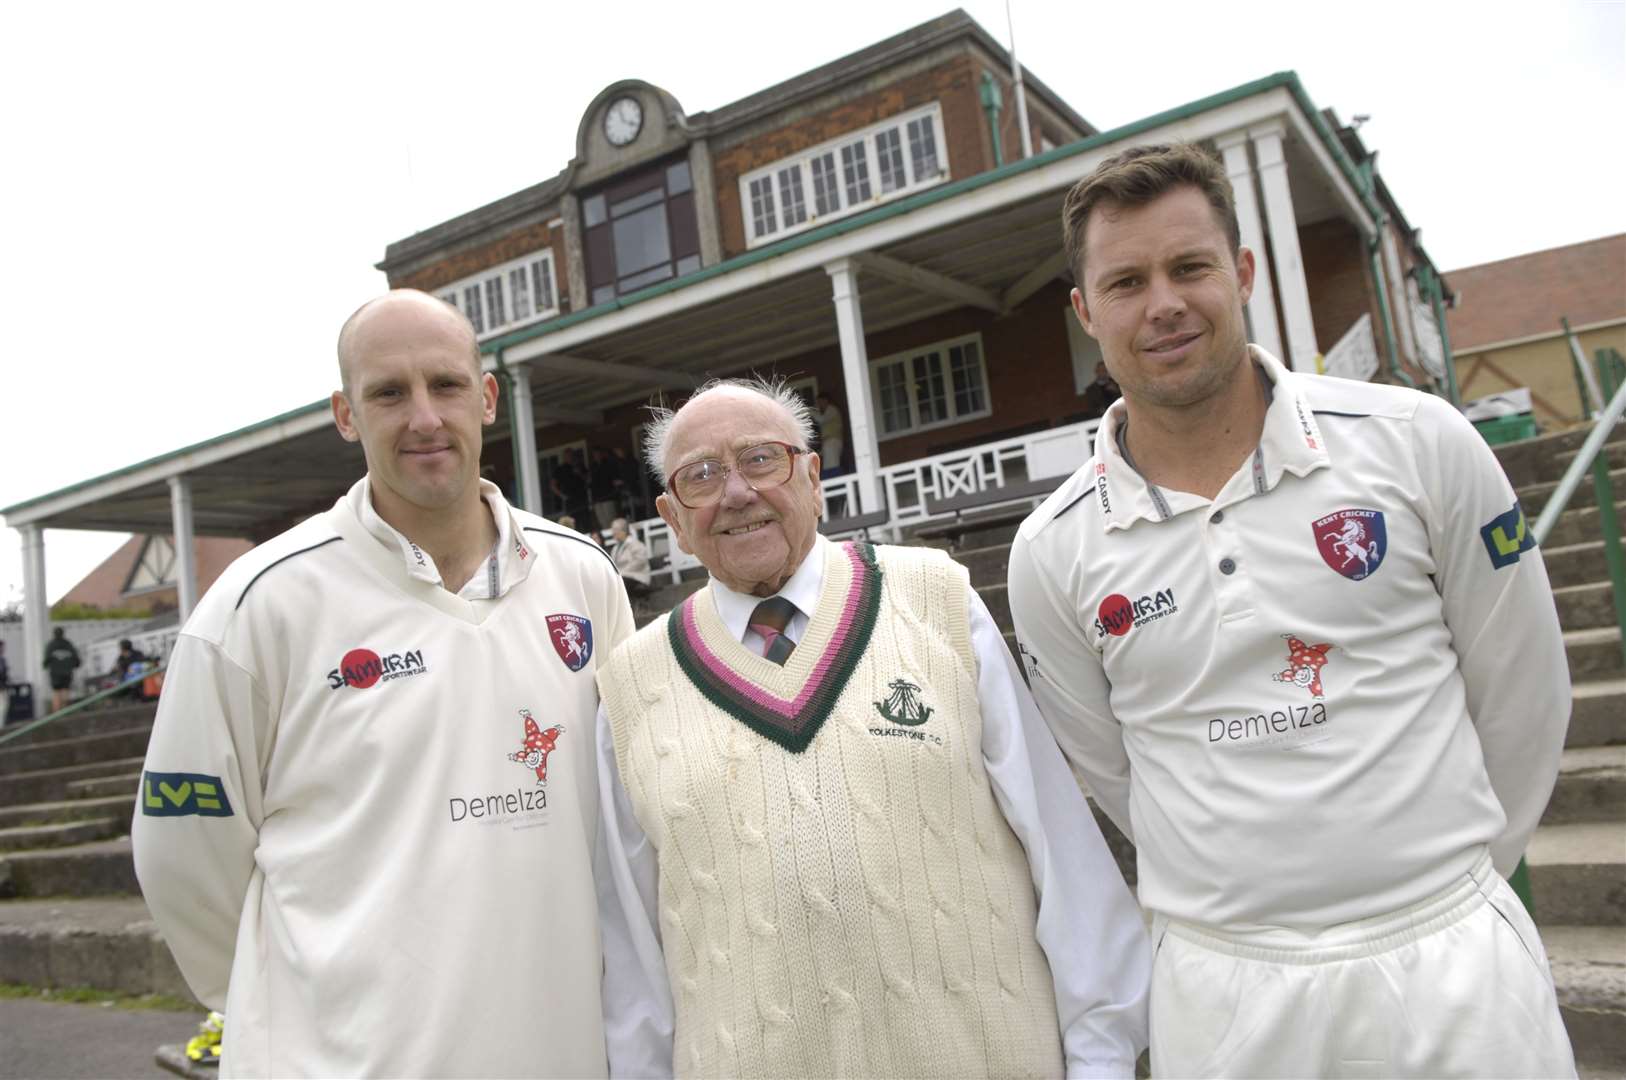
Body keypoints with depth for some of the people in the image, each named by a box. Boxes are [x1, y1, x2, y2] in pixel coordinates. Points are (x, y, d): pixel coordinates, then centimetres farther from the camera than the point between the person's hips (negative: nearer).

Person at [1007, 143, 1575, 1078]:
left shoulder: (1416, 443, -8)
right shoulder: (1052, 552, -6)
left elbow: (1522, 696, 3)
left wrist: (1448, 883, 10)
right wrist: (1251, 902, 10)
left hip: (1454, 964, 0)